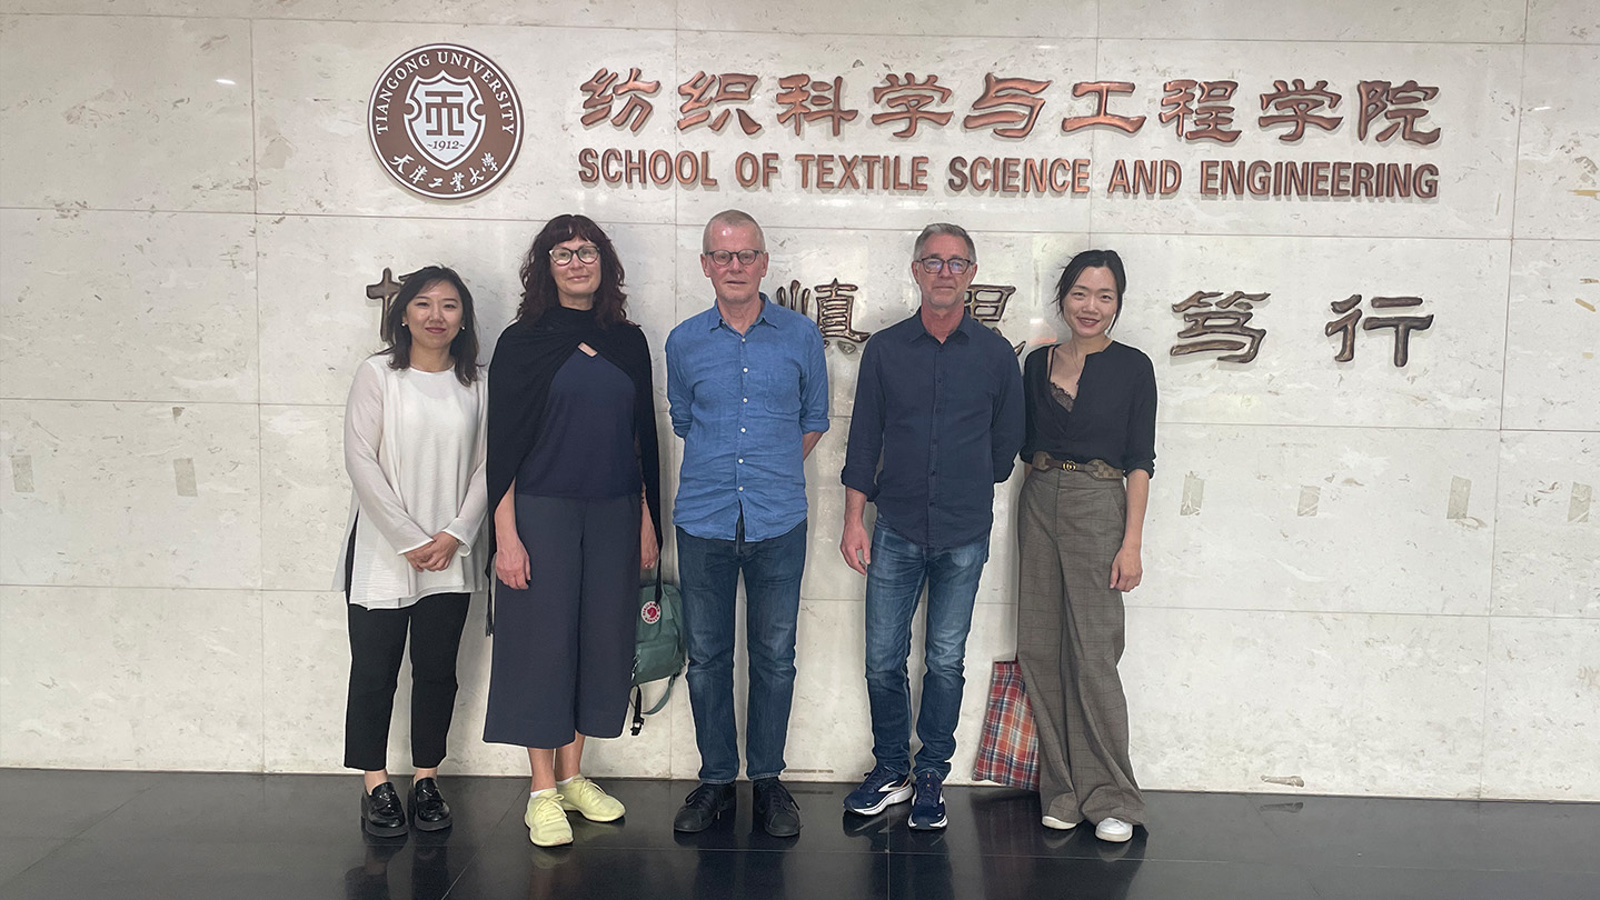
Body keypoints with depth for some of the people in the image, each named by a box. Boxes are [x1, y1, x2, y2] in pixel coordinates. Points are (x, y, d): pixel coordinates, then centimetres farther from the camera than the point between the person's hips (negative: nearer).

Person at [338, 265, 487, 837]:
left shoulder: (475, 383, 5)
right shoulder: (378, 374, -2)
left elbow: (485, 467, 5)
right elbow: (360, 461, -8)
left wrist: (456, 534, -8)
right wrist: (410, 539, -11)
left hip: (451, 555, 3)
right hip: (382, 552, -2)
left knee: (438, 670, 8)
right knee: (375, 671, 3)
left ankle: (427, 780, 21)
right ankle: (376, 786, 15)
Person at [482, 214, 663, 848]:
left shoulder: (628, 342, 9)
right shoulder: (523, 342, -2)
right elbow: (502, 445, -5)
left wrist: (648, 520, 10)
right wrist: (505, 534, -11)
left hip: (615, 512, 4)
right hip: (543, 511, -4)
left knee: (603, 640, 8)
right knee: (545, 640, 0)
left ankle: (572, 776, 24)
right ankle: (543, 791, 12)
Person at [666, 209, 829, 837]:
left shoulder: (801, 336, 3)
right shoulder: (683, 342, 6)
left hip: (778, 523, -1)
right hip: (703, 522, 1)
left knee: (774, 656, 6)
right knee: (706, 656, 8)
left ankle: (768, 779, 21)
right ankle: (716, 778, 22)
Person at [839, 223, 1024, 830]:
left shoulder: (995, 354, 1)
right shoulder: (885, 349, 3)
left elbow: (1006, 442, 11)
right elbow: (864, 439, 4)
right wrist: (854, 519, 0)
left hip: (964, 535, 0)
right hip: (895, 531, 1)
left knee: (946, 662, 7)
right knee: (883, 660, 4)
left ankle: (931, 775, 21)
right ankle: (891, 769, 22)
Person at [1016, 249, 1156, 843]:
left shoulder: (1132, 368, -2)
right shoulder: (1038, 363, 8)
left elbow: (1140, 460, -3)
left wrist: (1132, 542, -8)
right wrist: (1060, 382, 2)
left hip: (1098, 507, -4)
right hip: (1039, 503, 4)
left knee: (1094, 654, -7)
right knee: (1039, 649, 5)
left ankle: (1109, 796, 7)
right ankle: (1063, 789, 17)